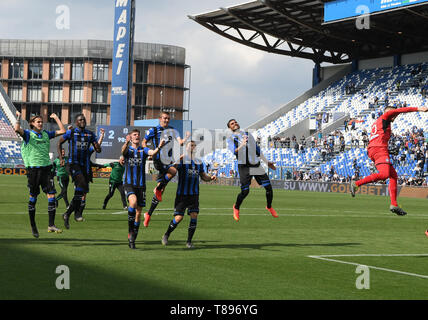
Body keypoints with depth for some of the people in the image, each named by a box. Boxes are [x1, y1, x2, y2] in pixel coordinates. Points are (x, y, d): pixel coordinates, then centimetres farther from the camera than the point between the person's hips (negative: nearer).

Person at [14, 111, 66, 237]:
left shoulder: (46, 134, 14)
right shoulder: (28, 134, 1)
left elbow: (62, 131, 14)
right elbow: (17, 129, -19)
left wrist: (56, 118, 16)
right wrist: (19, 117, -8)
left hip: (46, 167, 4)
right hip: (33, 168, -4)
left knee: (51, 195, -8)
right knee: (33, 197, 4)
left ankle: (51, 225, -8)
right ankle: (33, 225, 18)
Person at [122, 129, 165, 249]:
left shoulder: (143, 150, 9)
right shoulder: (128, 150, 6)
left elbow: (152, 153, -13)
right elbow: (123, 150, -19)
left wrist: (159, 147, -35)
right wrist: (127, 142, -42)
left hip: (141, 185, 3)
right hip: (128, 184, -3)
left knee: (138, 212, 3)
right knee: (133, 201, -31)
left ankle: (132, 239, 15)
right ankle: (130, 231, -19)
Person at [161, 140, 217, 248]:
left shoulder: (199, 162, 11)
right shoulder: (181, 160, -6)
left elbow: (203, 176, 17)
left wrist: (211, 178, 1)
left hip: (194, 195, 4)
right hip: (182, 194, -4)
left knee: (194, 215, -6)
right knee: (179, 217, -6)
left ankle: (189, 241, 5)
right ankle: (166, 235, 18)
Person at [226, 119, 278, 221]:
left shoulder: (248, 135, 19)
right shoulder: (231, 139, 3)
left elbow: (257, 150, 25)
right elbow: (234, 151, -15)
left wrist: (267, 162, 24)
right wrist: (241, 145, -34)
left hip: (256, 166, 4)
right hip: (244, 167, -4)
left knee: (268, 187, -1)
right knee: (245, 191, -10)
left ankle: (269, 207, 24)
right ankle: (236, 207, 20)